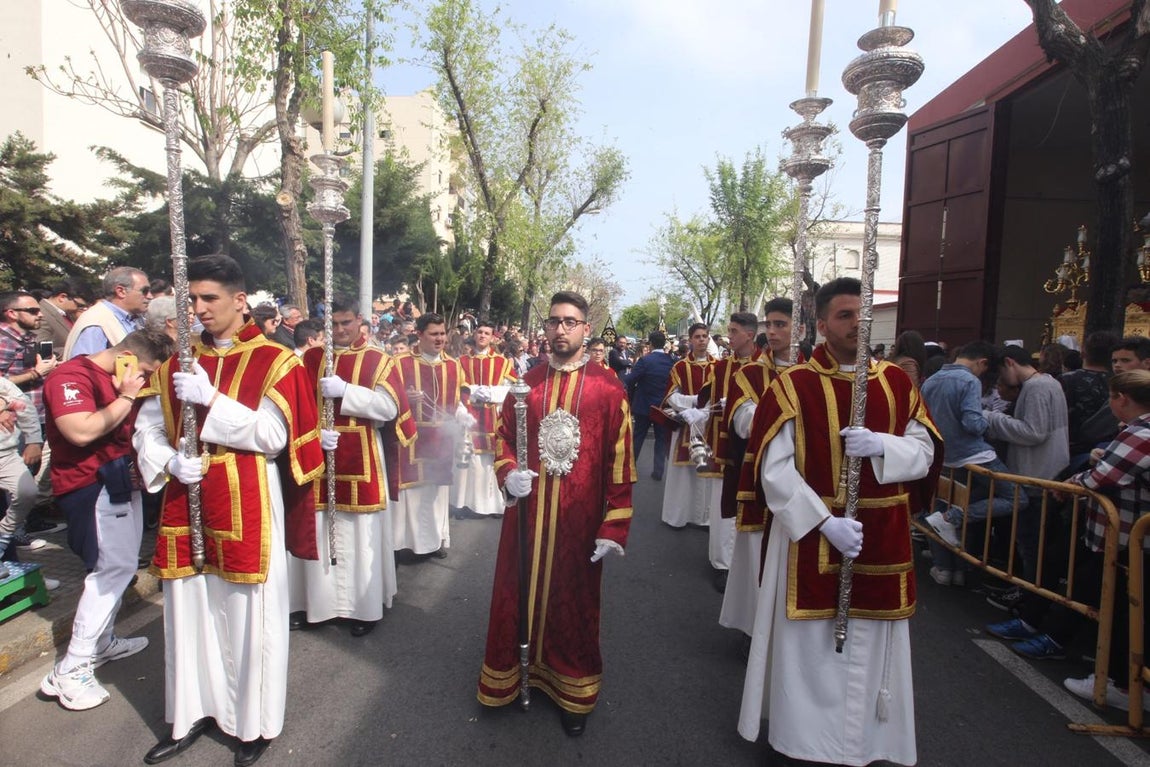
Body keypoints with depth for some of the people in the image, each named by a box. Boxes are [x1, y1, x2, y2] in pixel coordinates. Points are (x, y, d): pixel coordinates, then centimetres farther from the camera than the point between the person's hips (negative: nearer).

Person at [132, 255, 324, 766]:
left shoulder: (274, 363, -6)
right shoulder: (177, 365, 10)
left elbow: (273, 436, -14)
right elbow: (147, 429, 11)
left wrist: (211, 400, -20)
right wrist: (169, 462, -8)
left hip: (247, 508, -4)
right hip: (187, 506, 5)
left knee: (248, 613, 5)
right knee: (189, 610, 14)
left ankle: (255, 722, 25)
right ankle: (193, 713, 34)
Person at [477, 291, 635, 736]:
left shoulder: (607, 389, -6)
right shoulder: (526, 384, 4)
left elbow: (620, 462, -7)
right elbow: (503, 437, 12)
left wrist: (614, 527, -9)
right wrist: (509, 473, -9)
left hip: (578, 519, -2)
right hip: (527, 514, 3)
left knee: (573, 601, 12)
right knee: (517, 594, 14)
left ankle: (572, 692, 34)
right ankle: (509, 675, 38)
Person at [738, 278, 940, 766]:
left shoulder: (897, 382, 4)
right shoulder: (792, 385, -9)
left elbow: (925, 453, 6)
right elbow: (773, 470, -14)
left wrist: (881, 445, -15)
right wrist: (825, 522, -20)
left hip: (882, 541, 4)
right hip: (811, 537, -4)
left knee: (870, 647, 16)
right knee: (811, 647, 9)